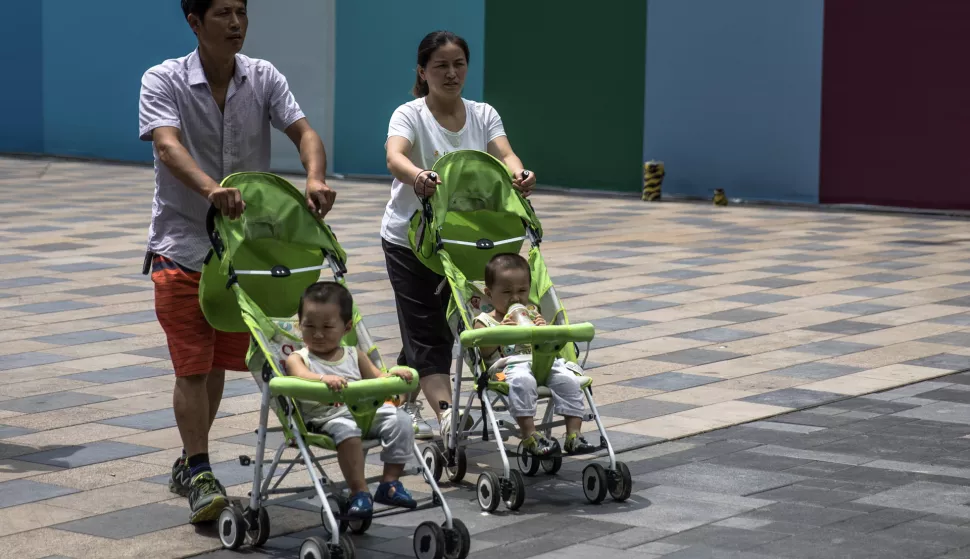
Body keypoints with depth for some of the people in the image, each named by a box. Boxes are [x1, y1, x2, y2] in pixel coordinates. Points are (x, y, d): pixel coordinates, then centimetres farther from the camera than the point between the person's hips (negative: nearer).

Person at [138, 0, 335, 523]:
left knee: (218, 362, 12)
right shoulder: (163, 81, -12)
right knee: (192, 366, -9)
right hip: (182, 243, -4)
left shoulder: (264, 78, 0)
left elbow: (304, 132, -10)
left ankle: (189, 462, 28)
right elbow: (167, 146, -28)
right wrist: (210, 188, -47)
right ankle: (199, 475, -3)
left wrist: (315, 178, -33)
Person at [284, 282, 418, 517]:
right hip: (326, 417, -5)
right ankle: (359, 492, -30)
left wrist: (391, 376, -7)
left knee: (399, 419, -18)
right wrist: (324, 379, -37)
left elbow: (376, 379, 17)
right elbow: (301, 376, -15)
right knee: (346, 430, -37)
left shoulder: (355, 356, 22)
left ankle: (390, 483, -10)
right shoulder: (298, 358, 8)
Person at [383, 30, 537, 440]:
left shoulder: (483, 115, 2)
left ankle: (404, 404, 30)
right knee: (428, 334, -10)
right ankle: (447, 417, -20)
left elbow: (503, 155, -15)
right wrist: (417, 176, -55)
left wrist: (519, 176, -39)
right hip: (409, 239, -5)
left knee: (435, 329, 12)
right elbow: (394, 157, -32)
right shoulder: (410, 115, -11)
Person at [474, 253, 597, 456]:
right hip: (509, 366, -5)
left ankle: (574, 434, -24)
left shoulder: (532, 315, 26)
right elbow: (482, 352, 0)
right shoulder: (485, 321, 15)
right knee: (522, 381, -40)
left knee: (568, 379, -24)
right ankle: (529, 435, -40)